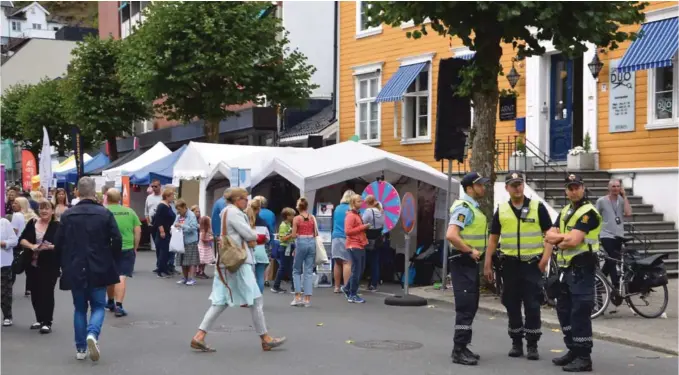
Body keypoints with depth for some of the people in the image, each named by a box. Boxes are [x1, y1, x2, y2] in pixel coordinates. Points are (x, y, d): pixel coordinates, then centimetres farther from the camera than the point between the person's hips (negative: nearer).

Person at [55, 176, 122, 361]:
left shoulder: (67, 215, -2)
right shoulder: (105, 213, -6)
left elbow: (59, 243, 1)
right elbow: (117, 240, -9)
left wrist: (65, 264, 16)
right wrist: (113, 261, 8)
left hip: (74, 269, 2)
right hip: (99, 269, -2)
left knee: (79, 308, 13)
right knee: (98, 306, 9)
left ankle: (80, 348, 12)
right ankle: (92, 334, -18)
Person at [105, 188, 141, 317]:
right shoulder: (130, 211, 4)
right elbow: (138, 231, 3)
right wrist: (135, 248, 13)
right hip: (127, 249, 0)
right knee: (122, 277, -4)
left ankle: (111, 302, 33)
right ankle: (118, 306, -13)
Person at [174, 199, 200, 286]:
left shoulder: (191, 216, -11)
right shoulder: (178, 217, 9)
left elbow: (193, 227, -20)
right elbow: (175, 225, 17)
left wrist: (181, 226, -22)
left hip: (190, 242, -7)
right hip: (181, 242, 7)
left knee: (191, 261, -6)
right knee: (183, 261, 14)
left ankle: (191, 278, -4)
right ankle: (185, 277, 24)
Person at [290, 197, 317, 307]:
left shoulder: (296, 218, -4)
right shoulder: (312, 217, 5)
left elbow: (294, 235, -5)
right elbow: (316, 233, 5)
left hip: (301, 243, -3)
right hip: (311, 243, 3)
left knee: (296, 271, 10)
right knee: (309, 271, 5)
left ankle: (298, 297, 0)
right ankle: (307, 298, 2)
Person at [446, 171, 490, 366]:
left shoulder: (474, 207, 15)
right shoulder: (463, 207, -16)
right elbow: (451, 235, -28)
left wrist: (476, 252, 12)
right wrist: (470, 251, -20)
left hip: (471, 262, 10)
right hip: (463, 262, -10)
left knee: (471, 306, 14)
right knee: (465, 307, -9)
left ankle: (462, 347, 22)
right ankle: (459, 351, -4)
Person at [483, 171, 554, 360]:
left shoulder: (537, 207, -1)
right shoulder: (501, 210, 6)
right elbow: (493, 238, 9)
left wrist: (546, 256, -13)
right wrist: (488, 263, 4)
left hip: (532, 263, -3)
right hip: (510, 263, 3)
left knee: (532, 305, -2)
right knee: (512, 305, 8)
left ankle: (532, 345, 6)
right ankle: (516, 343, 19)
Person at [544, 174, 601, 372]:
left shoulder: (588, 212, -12)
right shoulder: (565, 211, 16)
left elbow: (573, 241, -21)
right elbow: (549, 236, 7)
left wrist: (558, 240, -3)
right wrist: (565, 237, -11)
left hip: (581, 269, -9)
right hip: (565, 268, 9)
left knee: (580, 313, -8)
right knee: (564, 310, 15)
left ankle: (584, 357, -2)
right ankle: (573, 350, 26)